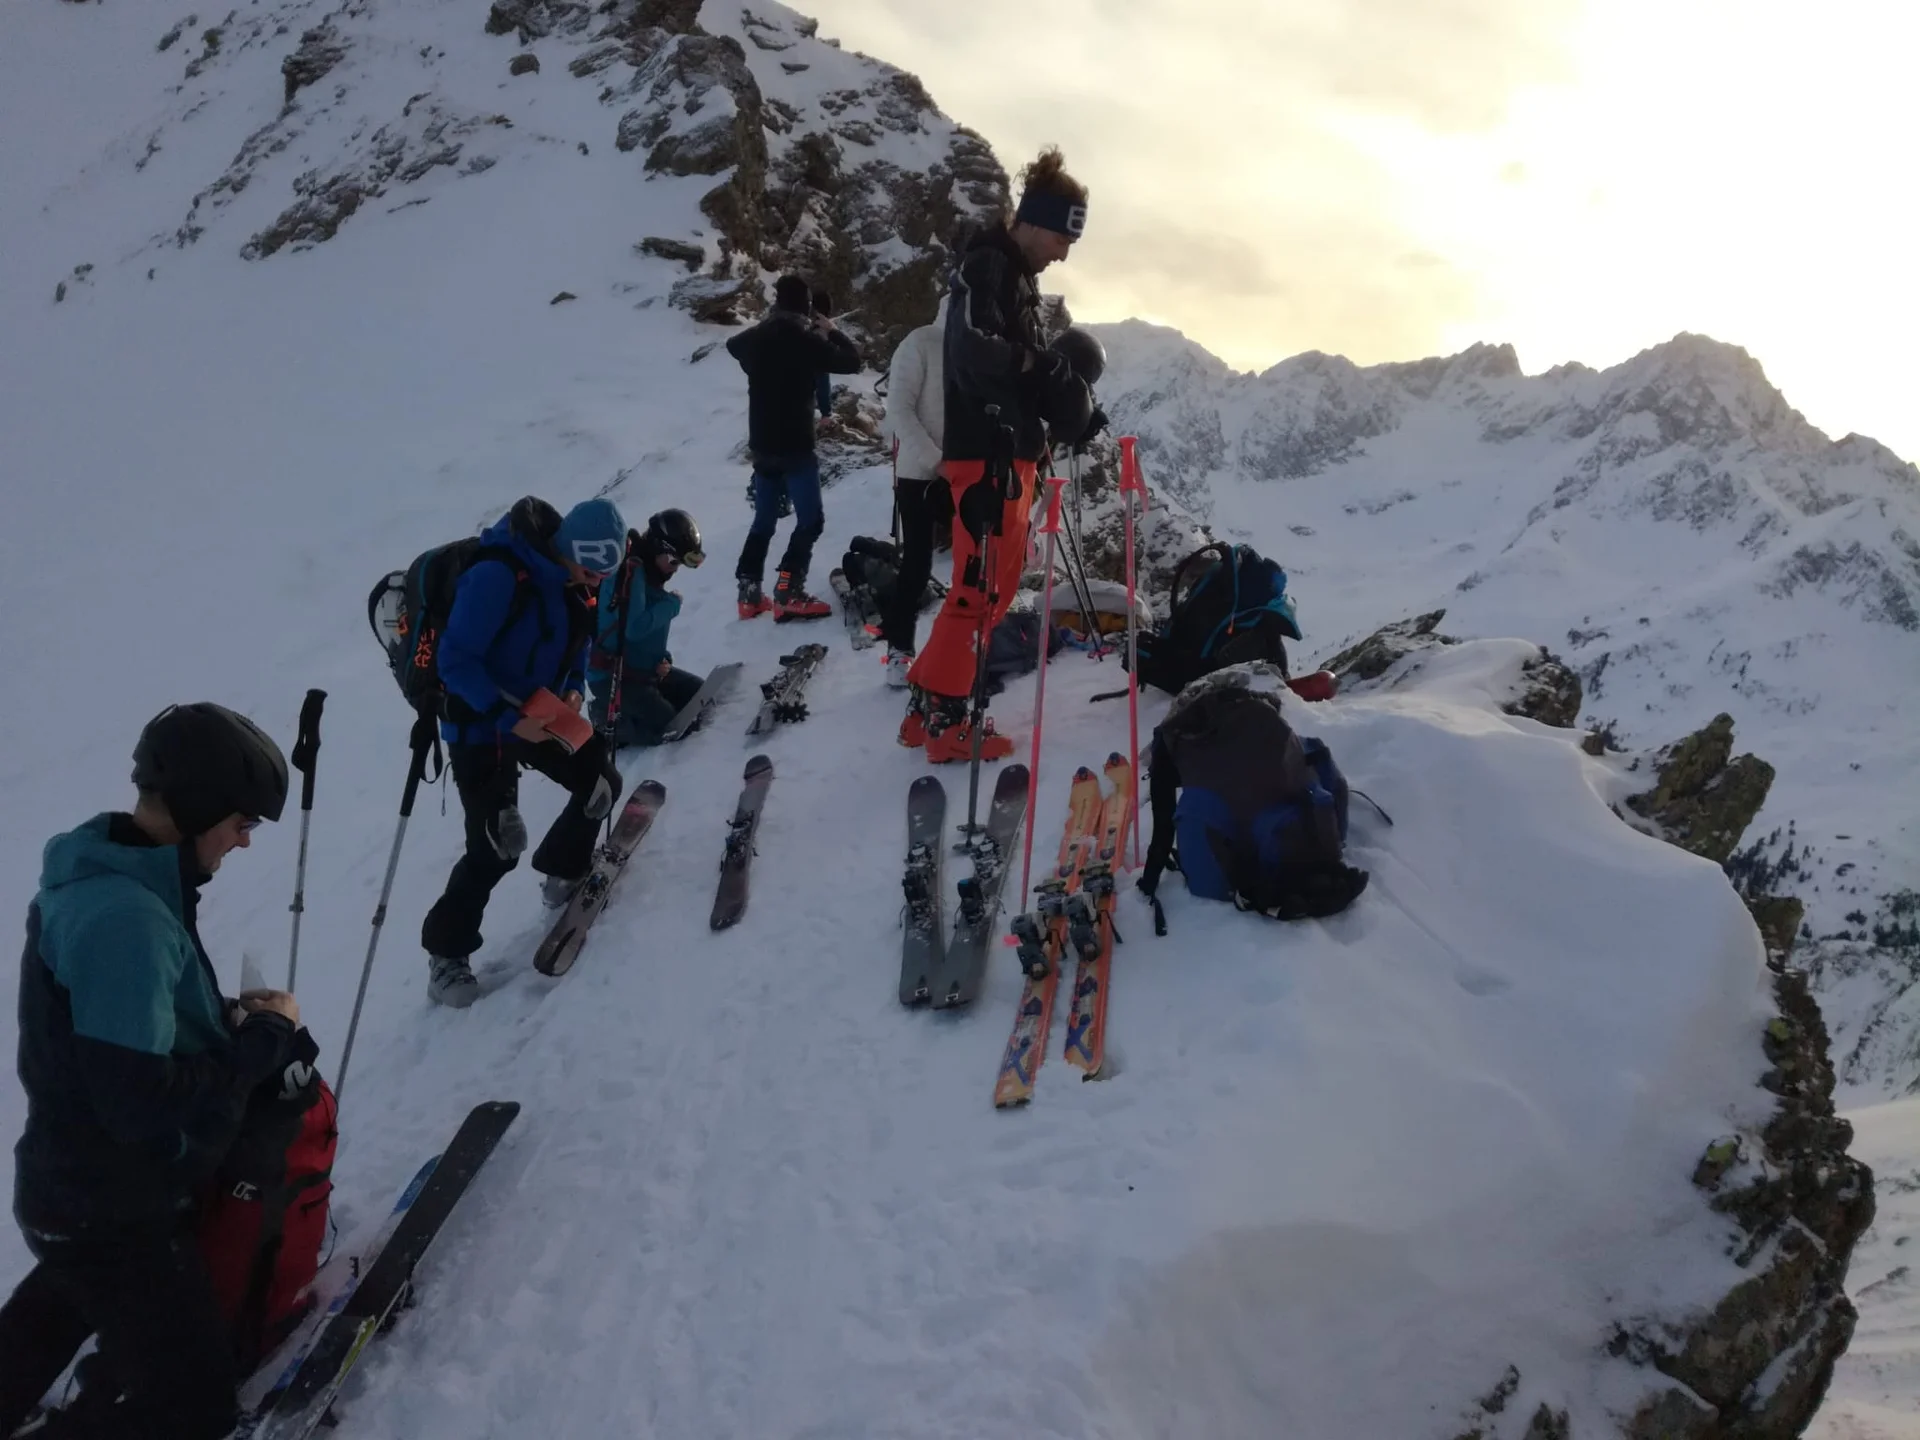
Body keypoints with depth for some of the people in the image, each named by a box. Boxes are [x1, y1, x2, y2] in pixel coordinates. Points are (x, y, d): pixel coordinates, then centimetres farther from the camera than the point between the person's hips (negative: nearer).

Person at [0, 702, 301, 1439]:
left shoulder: (106, 881, -1)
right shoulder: (123, 917, -32)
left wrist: (226, 1014, -1)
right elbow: (144, 1104, -32)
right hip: (115, 1214, -10)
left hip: (82, 1185, 10)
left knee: (59, 1312, 37)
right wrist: (266, 1034, -19)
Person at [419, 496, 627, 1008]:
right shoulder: (497, 576, -27)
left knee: (602, 786, 12)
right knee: (496, 846, -12)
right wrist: (509, 717, -29)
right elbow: (455, 661, -25)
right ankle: (446, 951, 6)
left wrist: (575, 690, -7)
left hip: (544, 715, 8)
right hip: (481, 725, -8)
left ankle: (563, 869, 37)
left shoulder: (578, 582, -3)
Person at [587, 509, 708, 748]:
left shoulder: (650, 572, 10)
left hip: (644, 668, 10)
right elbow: (634, 628, -32)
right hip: (612, 675, -10)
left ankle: (622, 711, 13)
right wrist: (670, 605, -17)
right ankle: (606, 720, 3)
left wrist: (661, 660, 0)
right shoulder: (628, 571, -21)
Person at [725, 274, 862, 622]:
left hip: (762, 446, 6)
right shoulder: (807, 342, -14)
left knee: (763, 520, 16)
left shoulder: (755, 339, 4)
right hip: (795, 447, -6)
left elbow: (733, 344, 28)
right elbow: (852, 362, -4)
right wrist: (832, 331, 9)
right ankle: (788, 593, -12)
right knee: (810, 519, -1)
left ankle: (749, 593, 14)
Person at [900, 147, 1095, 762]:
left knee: (996, 584, 13)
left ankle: (929, 703, 18)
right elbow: (975, 350, -26)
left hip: (1012, 450, 10)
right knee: (979, 587, -8)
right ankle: (943, 719, -1)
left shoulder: (1017, 275, 21)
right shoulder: (986, 267, -10)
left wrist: (1066, 394, 3)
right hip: (986, 453, -10)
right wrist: (1047, 367, -13)